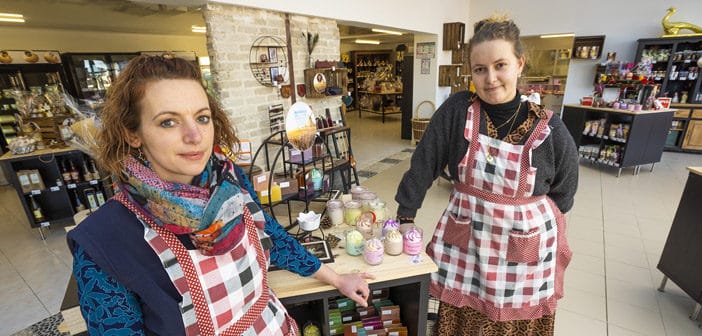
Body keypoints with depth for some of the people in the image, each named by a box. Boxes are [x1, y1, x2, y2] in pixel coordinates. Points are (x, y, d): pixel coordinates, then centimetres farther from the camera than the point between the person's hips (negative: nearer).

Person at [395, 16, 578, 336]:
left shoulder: (550, 130, -11)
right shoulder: (457, 110, -13)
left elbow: (562, 193, 5)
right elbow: (423, 163, -10)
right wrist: (405, 216, -7)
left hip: (525, 245, 1)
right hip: (463, 240, 0)